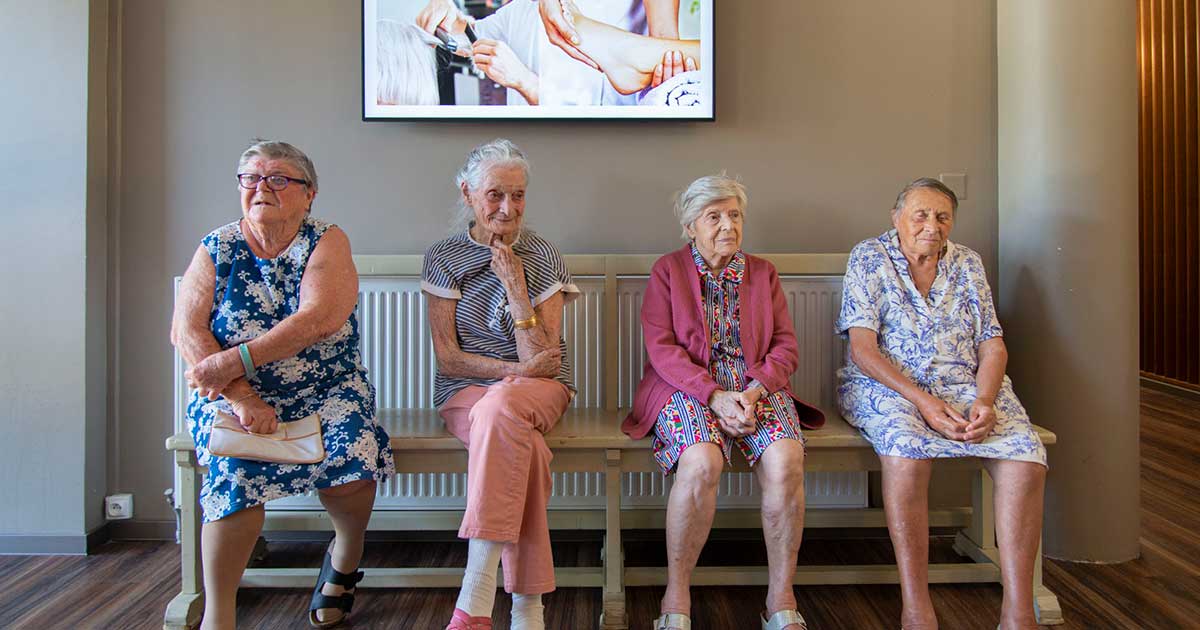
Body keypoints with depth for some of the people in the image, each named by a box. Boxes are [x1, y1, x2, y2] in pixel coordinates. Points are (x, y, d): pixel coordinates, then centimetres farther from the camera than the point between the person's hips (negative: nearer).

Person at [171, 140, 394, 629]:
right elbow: (186, 331, -5)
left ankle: (345, 556, 9)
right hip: (233, 395, 1)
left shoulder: (327, 242, -1)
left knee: (350, 463, -26)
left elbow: (320, 319, -18)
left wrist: (234, 360, -22)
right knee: (237, 465, -29)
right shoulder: (216, 248, 5)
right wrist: (240, 396, -19)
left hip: (326, 392, -1)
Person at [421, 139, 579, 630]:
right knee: (522, 447, -36)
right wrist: (517, 368, -10)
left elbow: (541, 359, -6)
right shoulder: (443, 258, 4)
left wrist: (515, 287, -13)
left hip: (539, 390, 0)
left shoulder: (544, 258, 3)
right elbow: (447, 356, 0)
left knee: (501, 406, -38)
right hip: (465, 390, 0)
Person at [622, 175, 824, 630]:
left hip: (756, 386, 3)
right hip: (689, 387, -2)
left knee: (785, 462, -29)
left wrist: (756, 390, -12)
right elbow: (662, 349, -3)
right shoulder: (667, 270, 8)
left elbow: (786, 347, 9)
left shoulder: (762, 272, 17)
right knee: (701, 463, -34)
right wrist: (715, 396, -17)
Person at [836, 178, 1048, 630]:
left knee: (1026, 456, -24)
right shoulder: (869, 258, 2)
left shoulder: (968, 263, 14)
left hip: (965, 385, 4)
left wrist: (985, 400, -12)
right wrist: (922, 401, -19)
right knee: (907, 450, -36)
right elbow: (862, 346, -8)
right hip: (884, 386, -4)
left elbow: (992, 344, 9)